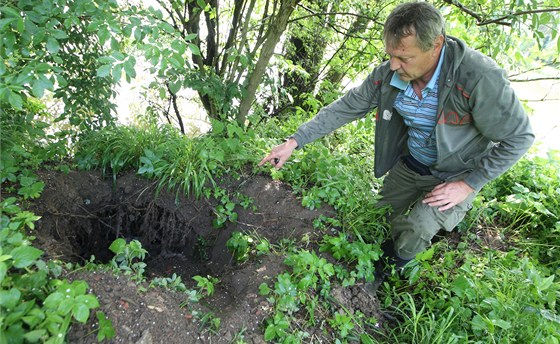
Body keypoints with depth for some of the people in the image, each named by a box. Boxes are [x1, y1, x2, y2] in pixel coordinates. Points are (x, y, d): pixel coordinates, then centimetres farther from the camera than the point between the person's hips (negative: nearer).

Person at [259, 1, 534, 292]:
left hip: (456, 175, -4)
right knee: (384, 218, 14)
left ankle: (381, 270, 12)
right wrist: (294, 142, -14)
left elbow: (518, 138, -21)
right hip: (410, 162, 5)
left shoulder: (480, 78, -34)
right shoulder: (387, 75, -19)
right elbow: (343, 109, -10)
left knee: (414, 233, -20)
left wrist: (468, 185, -20)